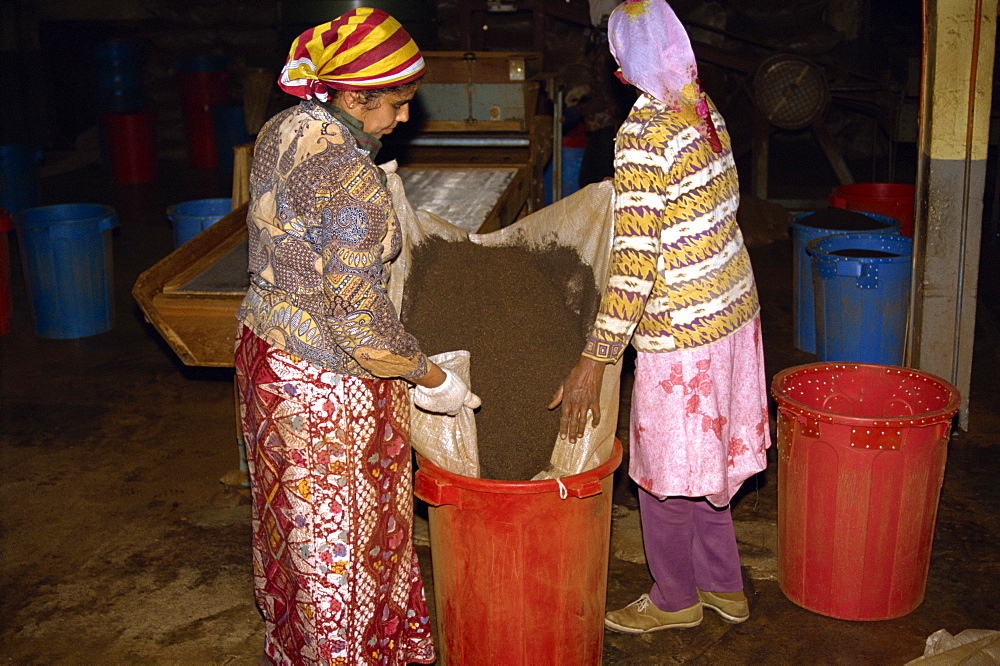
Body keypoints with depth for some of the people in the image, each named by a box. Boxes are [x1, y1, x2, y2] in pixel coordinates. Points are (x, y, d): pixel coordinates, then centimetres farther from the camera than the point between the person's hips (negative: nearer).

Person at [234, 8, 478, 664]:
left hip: (265, 344, 10)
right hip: (328, 382, -10)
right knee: (341, 539, 9)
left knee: (291, 518, 25)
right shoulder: (352, 179, -26)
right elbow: (358, 319, -26)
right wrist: (433, 378, -13)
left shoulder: (281, 130, 1)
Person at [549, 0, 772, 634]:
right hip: (733, 307, 8)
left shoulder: (644, 131, -22)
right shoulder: (704, 110, 4)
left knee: (664, 470, 10)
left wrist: (593, 362, -21)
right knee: (702, 456, 22)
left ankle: (675, 600, 29)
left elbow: (635, 262, -25)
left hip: (681, 328, -8)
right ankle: (725, 585, 36)